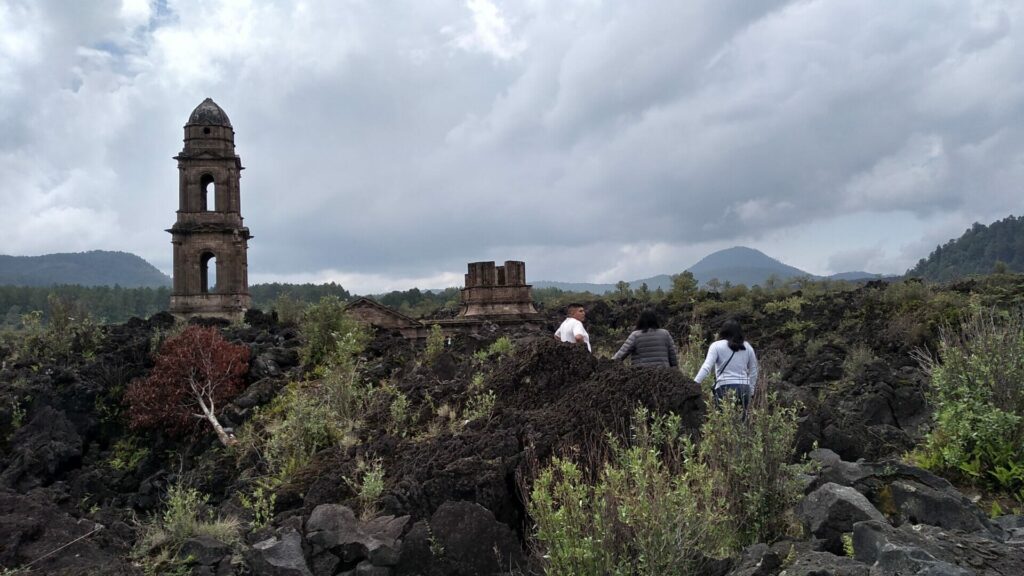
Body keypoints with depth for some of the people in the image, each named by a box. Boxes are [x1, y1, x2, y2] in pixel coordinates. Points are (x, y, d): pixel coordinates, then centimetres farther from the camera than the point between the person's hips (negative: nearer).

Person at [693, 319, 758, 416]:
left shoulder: (717, 345, 1)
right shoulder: (747, 347, 13)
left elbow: (706, 367, -11)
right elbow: (753, 371, 17)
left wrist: (694, 384, -15)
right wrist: (750, 391, 23)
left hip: (725, 387, -4)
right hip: (744, 388, 4)